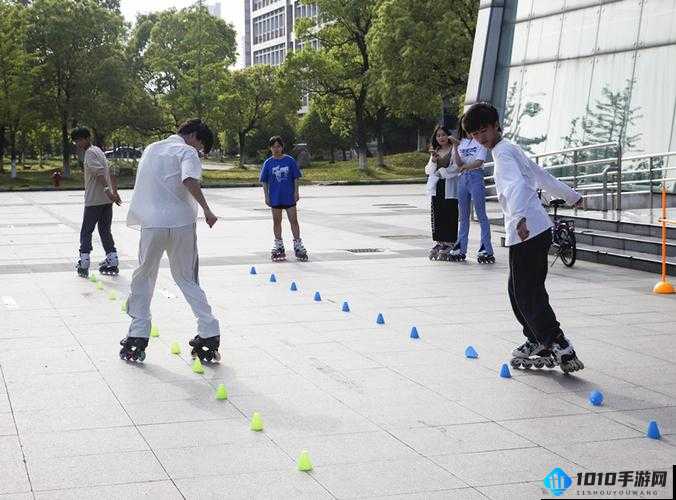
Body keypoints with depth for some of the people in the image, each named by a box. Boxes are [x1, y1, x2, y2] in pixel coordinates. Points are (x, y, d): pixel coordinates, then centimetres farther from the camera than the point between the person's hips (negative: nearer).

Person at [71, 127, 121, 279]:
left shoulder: (90, 153, -10)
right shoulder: (98, 150, 18)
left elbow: (99, 172, -24)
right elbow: (112, 173, 20)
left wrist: (108, 191, -29)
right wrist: (114, 192, 20)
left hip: (94, 200, -8)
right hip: (107, 200, 8)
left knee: (86, 232, 1)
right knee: (105, 231, 13)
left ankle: (84, 264, -1)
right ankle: (112, 262, 12)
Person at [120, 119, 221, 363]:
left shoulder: (151, 148, 17)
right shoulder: (187, 152, -3)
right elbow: (190, 181, -22)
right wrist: (206, 210, -18)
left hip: (152, 224, 3)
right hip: (182, 223, -3)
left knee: (144, 278, 14)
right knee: (187, 279, 10)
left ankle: (138, 337, 10)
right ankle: (209, 334, 5)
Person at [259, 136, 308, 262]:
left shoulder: (290, 161, -2)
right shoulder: (268, 163, 0)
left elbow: (296, 178, 3)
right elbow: (264, 181, 4)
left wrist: (296, 192, -2)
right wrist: (266, 196, -1)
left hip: (289, 196, -1)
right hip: (275, 197, 1)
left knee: (294, 220, 0)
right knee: (276, 221, 8)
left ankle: (298, 245, 7)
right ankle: (278, 246, 19)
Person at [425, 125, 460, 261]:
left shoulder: (454, 150, 1)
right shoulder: (435, 152, 20)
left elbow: (455, 167, -11)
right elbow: (428, 171, 13)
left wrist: (441, 171, -8)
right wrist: (433, 160, -5)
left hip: (450, 187, -5)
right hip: (436, 187, 5)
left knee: (450, 215, -6)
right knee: (436, 215, 3)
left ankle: (449, 243, -3)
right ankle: (438, 242, 9)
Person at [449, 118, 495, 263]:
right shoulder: (460, 143, 13)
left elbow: (479, 162, -10)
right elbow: (458, 164, 1)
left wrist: (465, 166, -14)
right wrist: (455, 148, -12)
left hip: (476, 177, -5)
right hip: (463, 179, 5)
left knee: (481, 214, -7)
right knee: (463, 216, 10)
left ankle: (486, 249, -8)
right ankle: (460, 249, 13)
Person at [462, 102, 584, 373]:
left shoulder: (503, 152, -9)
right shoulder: (510, 149, 21)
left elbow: (516, 184, -29)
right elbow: (541, 175, 32)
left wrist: (519, 217, -45)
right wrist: (571, 196, 44)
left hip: (528, 231, -10)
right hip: (538, 229, 10)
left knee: (528, 294, -10)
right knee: (518, 290, 17)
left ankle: (561, 348, -15)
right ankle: (537, 342, 23)